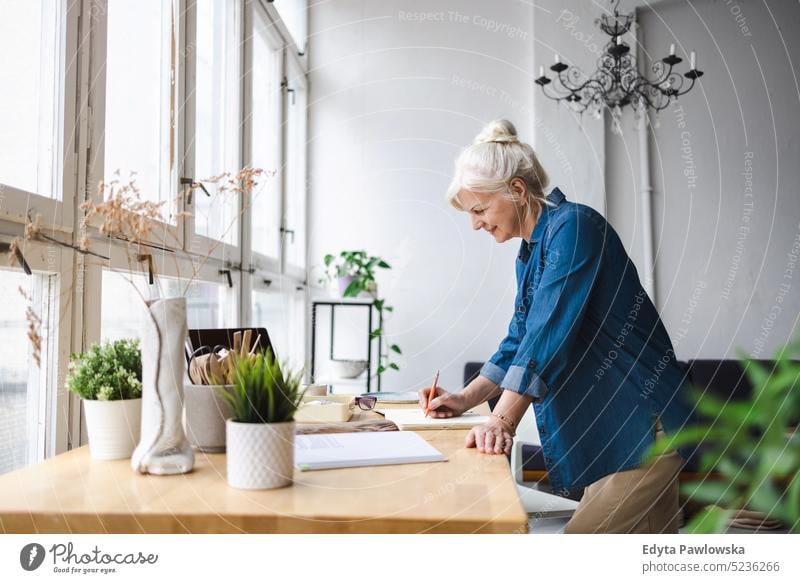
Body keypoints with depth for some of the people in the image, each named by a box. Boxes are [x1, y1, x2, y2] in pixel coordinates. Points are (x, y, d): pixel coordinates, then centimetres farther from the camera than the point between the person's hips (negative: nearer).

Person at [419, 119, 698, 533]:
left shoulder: (573, 227, -14)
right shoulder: (530, 254, 15)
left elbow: (549, 333, -24)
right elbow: (519, 343, 20)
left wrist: (502, 422, -28)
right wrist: (465, 399, 11)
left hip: (642, 424, -9)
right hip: (604, 434, 10)